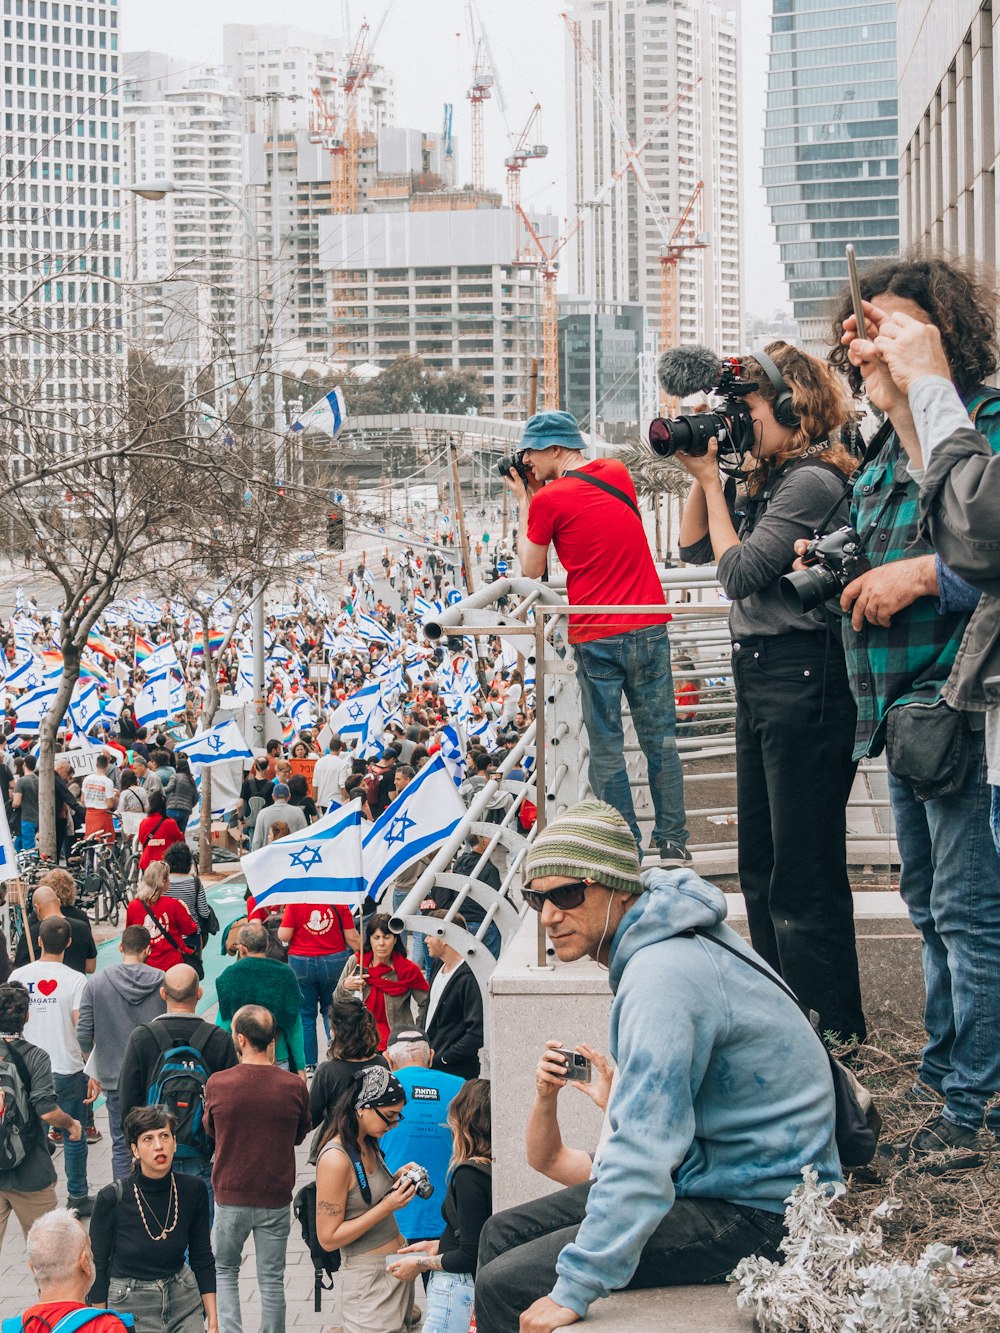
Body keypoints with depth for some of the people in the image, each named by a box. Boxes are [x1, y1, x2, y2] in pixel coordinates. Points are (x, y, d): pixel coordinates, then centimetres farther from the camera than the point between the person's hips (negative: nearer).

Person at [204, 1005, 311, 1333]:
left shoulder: (217, 1084, -13)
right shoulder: (294, 1087, -12)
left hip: (230, 1198, 0)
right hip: (276, 1199, 0)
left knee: (224, 1272, 17)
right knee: (271, 1279, 11)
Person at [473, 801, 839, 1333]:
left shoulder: (662, 977, -26)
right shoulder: (657, 944, 6)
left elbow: (644, 1148, -30)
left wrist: (575, 1289, -27)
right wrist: (606, 1165, 24)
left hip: (757, 1211, -10)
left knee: (504, 1289, -16)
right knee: (503, 1234, 12)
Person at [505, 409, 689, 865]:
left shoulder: (548, 500, -8)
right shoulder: (617, 473, 9)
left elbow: (531, 570, 4)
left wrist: (523, 503, 10)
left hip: (596, 637, -4)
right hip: (649, 626, 4)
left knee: (606, 747, 5)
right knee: (660, 737, 10)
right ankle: (672, 841, 12)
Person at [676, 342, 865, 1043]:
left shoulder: (812, 482, -16)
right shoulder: (768, 479, 13)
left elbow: (740, 572, -18)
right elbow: (695, 549, 19)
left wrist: (711, 479, -10)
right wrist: (706, 476, 6)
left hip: (805, 681, -11)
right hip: (760, 677, 11)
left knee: (805, 877, -5)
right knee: (761, 865, 19)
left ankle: (834, 1032, 3)